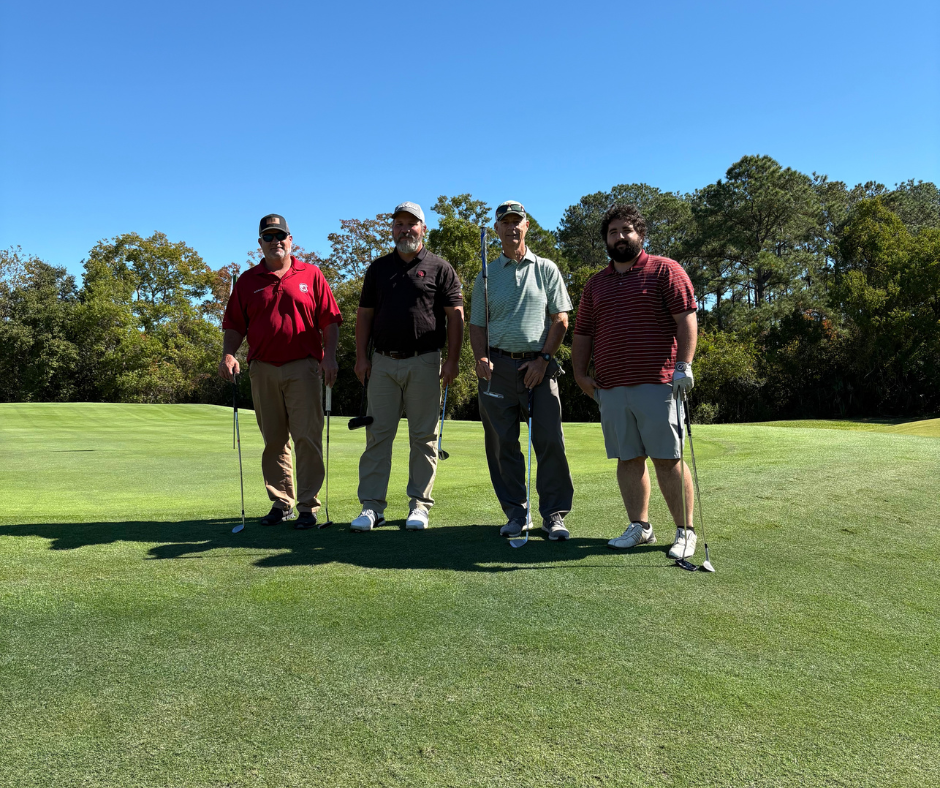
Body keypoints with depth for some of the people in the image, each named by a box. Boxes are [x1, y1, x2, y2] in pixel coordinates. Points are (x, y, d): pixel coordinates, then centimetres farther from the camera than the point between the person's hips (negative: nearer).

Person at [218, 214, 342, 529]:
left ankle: (308, 506, 0)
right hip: (263, 370, 3)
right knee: (273, 440, 8)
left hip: (303, 367, -3)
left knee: (307, 437, -7)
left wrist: (329, 356, -7)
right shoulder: (247, 280, 13)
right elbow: (234, 325, 12)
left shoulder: (311, 275, 7)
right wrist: (228, 354, -5)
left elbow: (329, 320, 4)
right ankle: (280, 503, 18)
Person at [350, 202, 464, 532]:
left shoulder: (440, 268, 5)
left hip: (424, 363, -2)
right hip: (383, 362, 3)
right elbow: (364, 314, 14)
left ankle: (419, 505, 12)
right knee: (377, 434, 1)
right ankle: (372, 505, 7)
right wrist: (361, 356, 4)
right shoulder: (378, 268, 15)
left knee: (424, 437, 2)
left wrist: (452, 360, -7)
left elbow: (455, 315, 1)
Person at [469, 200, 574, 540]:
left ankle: (554, 515, 3)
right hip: (498, 367, 2)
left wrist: (543, 359, -6)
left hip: (539, 364, -1)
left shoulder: (546, 269, 10)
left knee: (550, 441, -7)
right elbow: (477, 324, 12)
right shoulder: (486, 275, 14)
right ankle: (515, 512, 13)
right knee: (502, 443, 2)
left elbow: (560, 319, 5)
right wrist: (482, 359, -5)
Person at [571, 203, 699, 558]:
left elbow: (686, 319, -4)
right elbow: (582, 332, 20)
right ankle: (639, 527, 18)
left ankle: (685, 531, 7)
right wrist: (580, 373, 9)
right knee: (628, 459, 8)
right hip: (610, 387, 5)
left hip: (657, 382, -5)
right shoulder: (595, 283, 19)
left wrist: (683, 364, -14)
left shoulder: (665, 270, 4)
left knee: (667, 459, -3)